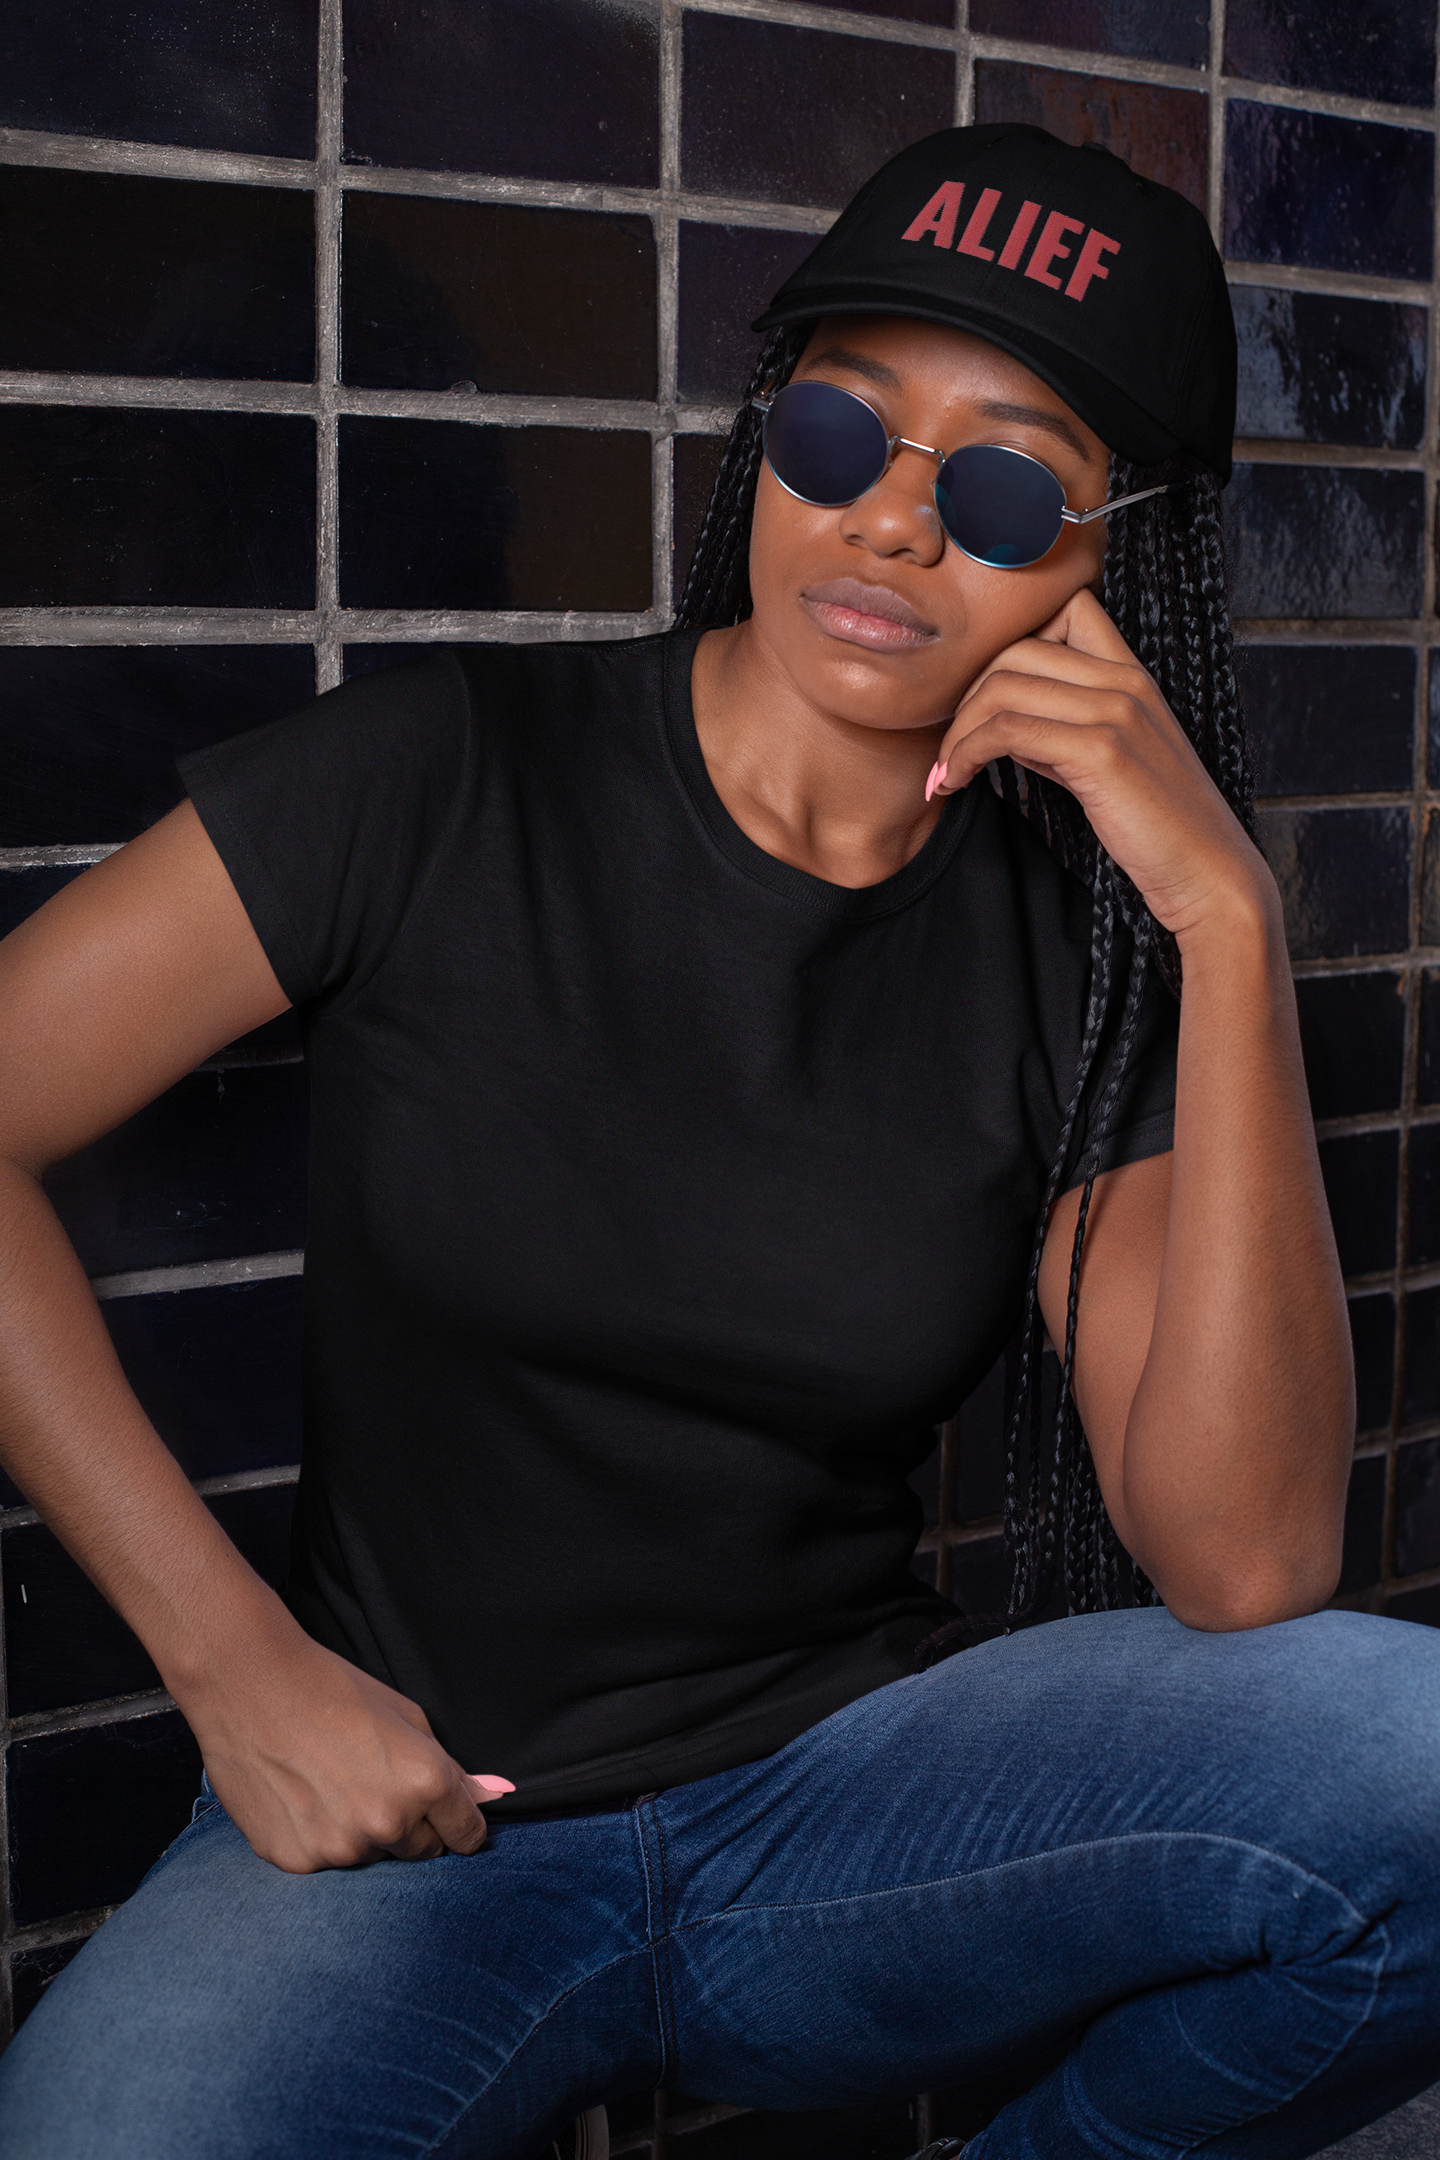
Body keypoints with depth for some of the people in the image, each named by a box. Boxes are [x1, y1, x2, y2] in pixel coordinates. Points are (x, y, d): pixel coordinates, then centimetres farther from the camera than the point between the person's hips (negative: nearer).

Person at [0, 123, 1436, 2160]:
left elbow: (1245, 1567, -12)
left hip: (846, 1781, 3)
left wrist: (1229, 923, -18)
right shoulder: (446, 783, -7)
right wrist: (238, 1664, -11)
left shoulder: (1073, 947, -1)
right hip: (415, 1828, -2)